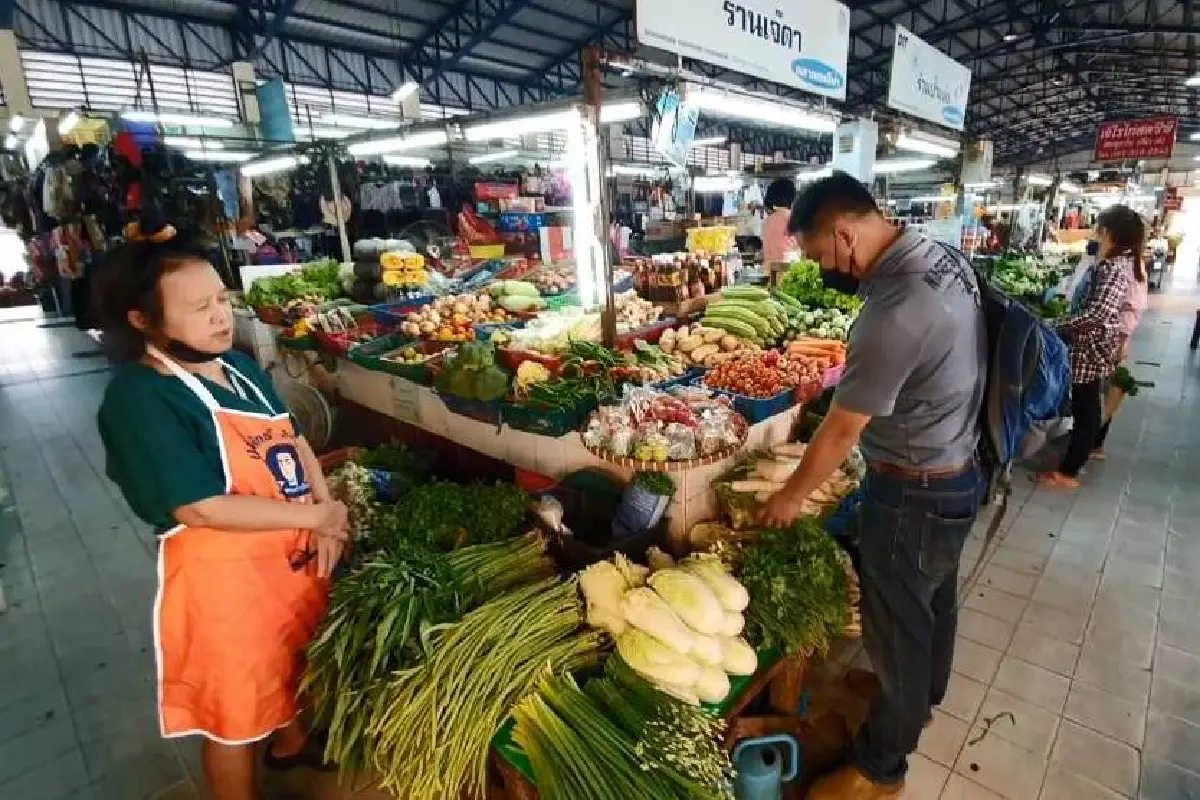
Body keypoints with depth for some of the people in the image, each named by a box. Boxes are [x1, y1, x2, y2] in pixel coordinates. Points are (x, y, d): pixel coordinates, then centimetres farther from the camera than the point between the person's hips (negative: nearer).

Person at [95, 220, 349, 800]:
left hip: (295, 552, 8)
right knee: (234, 712, 15)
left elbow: (294, 443, 6)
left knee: (292, 662, 30)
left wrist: (328, 515, -10)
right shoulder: (138, 398, -22)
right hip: (223, 573, -8)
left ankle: (291, 743, 58)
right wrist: (318, 515, -21)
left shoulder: (239, 367, 2)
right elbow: (201, 508, -27)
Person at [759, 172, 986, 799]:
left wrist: (791, 496, -9)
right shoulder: (946, 259, -2)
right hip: (958, 472, 9)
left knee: (896, 629, 9)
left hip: (913, 493, -9)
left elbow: (842, 430, -23)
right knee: (934, 601, 28)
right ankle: (923, 698, 54)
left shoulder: (894, 309, -32)